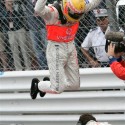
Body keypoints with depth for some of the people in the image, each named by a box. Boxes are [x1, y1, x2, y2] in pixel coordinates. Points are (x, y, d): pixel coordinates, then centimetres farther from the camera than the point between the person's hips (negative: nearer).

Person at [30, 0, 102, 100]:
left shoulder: (77, 10, -4)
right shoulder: (53, 12, -24)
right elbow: (38, 10, -43)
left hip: (71, 48, 7)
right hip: (56, 49, -7)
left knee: (75, 85, 11)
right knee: (57, 89, -6)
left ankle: (49, 83, 36)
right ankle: (38, 85, 25)